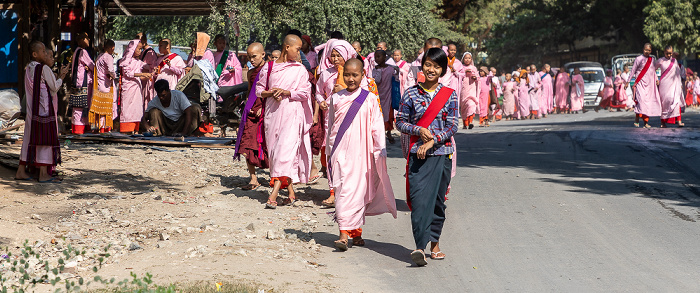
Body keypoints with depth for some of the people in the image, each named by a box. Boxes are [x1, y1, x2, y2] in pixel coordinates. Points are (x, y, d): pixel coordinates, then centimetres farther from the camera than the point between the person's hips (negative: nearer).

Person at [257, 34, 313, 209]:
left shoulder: (300, 69, 4)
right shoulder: (268, 68, 9)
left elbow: (305, 93, 1)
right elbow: (259, 89, 13)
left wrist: (286, 92, -13)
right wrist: (270, 93, -7)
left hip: (292, 113, -3)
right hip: (273, 111, 3)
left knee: (286, 149, -16)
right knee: (274, 149, 4)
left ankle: (274, 194, -24)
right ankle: (290, 190, 16)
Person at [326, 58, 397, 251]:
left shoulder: (370, 99, 2)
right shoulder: (336, 99, 9)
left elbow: (377, 127, 3)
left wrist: (380, 151, -1)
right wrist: (330, 152, 18)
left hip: (361, 153, -2)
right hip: (340, 153, 2)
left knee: (357, 191, -5)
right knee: (342, 191, -3)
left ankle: (355, 232, 1)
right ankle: (344, 233, -3)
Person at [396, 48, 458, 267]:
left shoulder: (449, 95, 4)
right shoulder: (411, 94, 3)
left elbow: (453, 126, -1)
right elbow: (400, 122, 6)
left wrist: (432, 141, -13)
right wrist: (419, 130, -11)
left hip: (442, 152, 1)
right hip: (418, 153, -1)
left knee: (438, 199, 8)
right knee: (419, 199, -13)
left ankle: (434, 242, 22)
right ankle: (420, 247, -18)